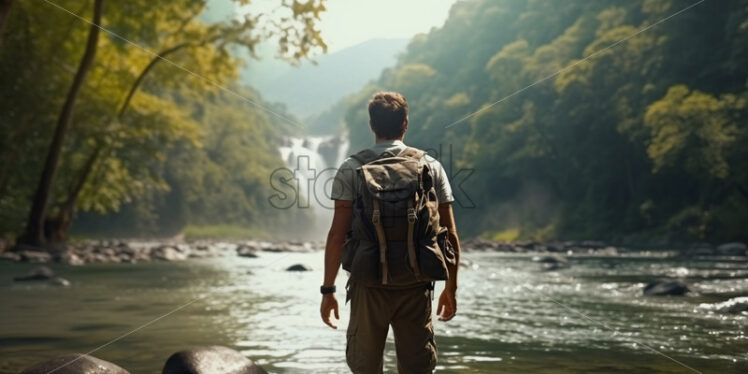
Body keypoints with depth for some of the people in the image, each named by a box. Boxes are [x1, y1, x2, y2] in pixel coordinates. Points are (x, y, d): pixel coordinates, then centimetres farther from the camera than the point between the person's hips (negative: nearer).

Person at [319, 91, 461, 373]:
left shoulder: (352, 168, -1)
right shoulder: (431, 167, 4)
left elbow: (337, 233, -6)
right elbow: (450, 235, 3)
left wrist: (328, 289, -1)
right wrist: (450, 289, 12)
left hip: (369, 285, -1)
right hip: (416, 287, 1)